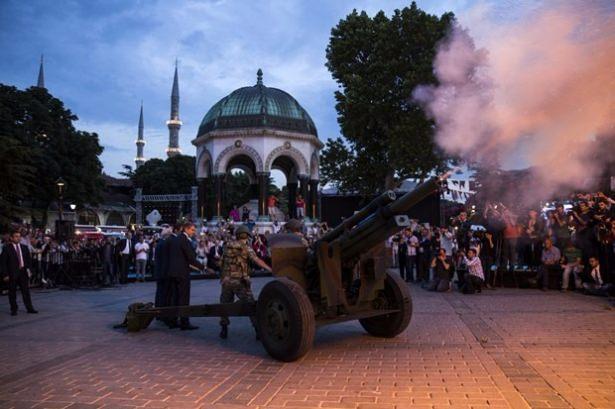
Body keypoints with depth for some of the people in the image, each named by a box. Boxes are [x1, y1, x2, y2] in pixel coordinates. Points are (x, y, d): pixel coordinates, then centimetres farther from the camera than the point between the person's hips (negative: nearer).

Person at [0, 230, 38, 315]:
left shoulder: (24, 248, 9)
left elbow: (28, 260, 14)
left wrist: (29, 269, 4)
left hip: (23, 272, 4)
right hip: (12, 273, -3)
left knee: (26, 291, 5)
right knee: (12, 292, 5)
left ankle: (29, 308, 9)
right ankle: (14, 309, 15)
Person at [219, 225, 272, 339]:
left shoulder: (228, 246, 7)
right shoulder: (246, 248, -5)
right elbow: (257, 261, -17)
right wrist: (270, 269, -20)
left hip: (226, 281, 3)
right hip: (240, 281, -3)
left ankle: (224, 330, 17)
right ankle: (258, 330, -3)